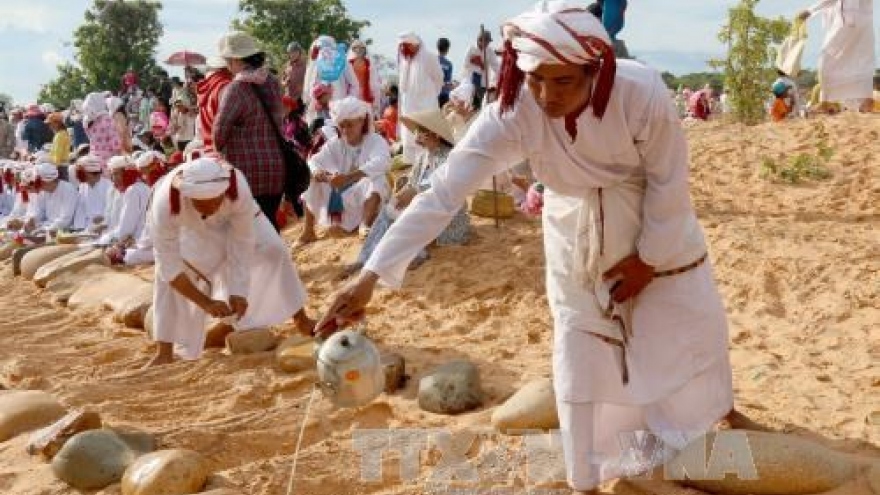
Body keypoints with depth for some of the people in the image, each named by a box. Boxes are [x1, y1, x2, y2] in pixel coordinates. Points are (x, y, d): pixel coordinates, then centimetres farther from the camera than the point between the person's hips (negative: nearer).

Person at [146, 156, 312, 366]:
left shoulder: (238, 187, -44)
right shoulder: (165, 204, -45)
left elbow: (242, 244, -32)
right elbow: (168, 264, -36)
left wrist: (238, 292, -37)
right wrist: (205, 302, -38)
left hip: (234, 217, 1)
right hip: (189, 226, -1)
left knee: (273, 250, -7)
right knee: (168, 273, -20)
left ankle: (301, 319, 16)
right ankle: (164, 353, -8)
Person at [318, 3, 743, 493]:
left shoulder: (642, 92, -35)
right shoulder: (513, 112, -32)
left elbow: (668, 182, -19)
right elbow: (444, 191, -35)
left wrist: (650, 258, -11)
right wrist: (371, 275, -41)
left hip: (658, 224, 0)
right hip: (578, 237, 1)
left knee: (693, 324, 16)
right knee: (580, 359, 6)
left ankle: (721, 411, 49)